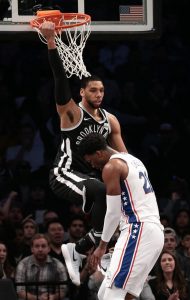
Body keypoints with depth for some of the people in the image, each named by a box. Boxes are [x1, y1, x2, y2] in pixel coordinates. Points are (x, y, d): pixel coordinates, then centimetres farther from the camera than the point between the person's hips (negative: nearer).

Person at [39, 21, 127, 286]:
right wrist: (51, 43, -36)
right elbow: (61, 80, -24)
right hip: (64, 174, -8)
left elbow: (123, 157, 11)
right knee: (104, 192, -32)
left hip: (89, 175, 8)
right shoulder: (71, 113, -10)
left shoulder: (110, 120, 9)